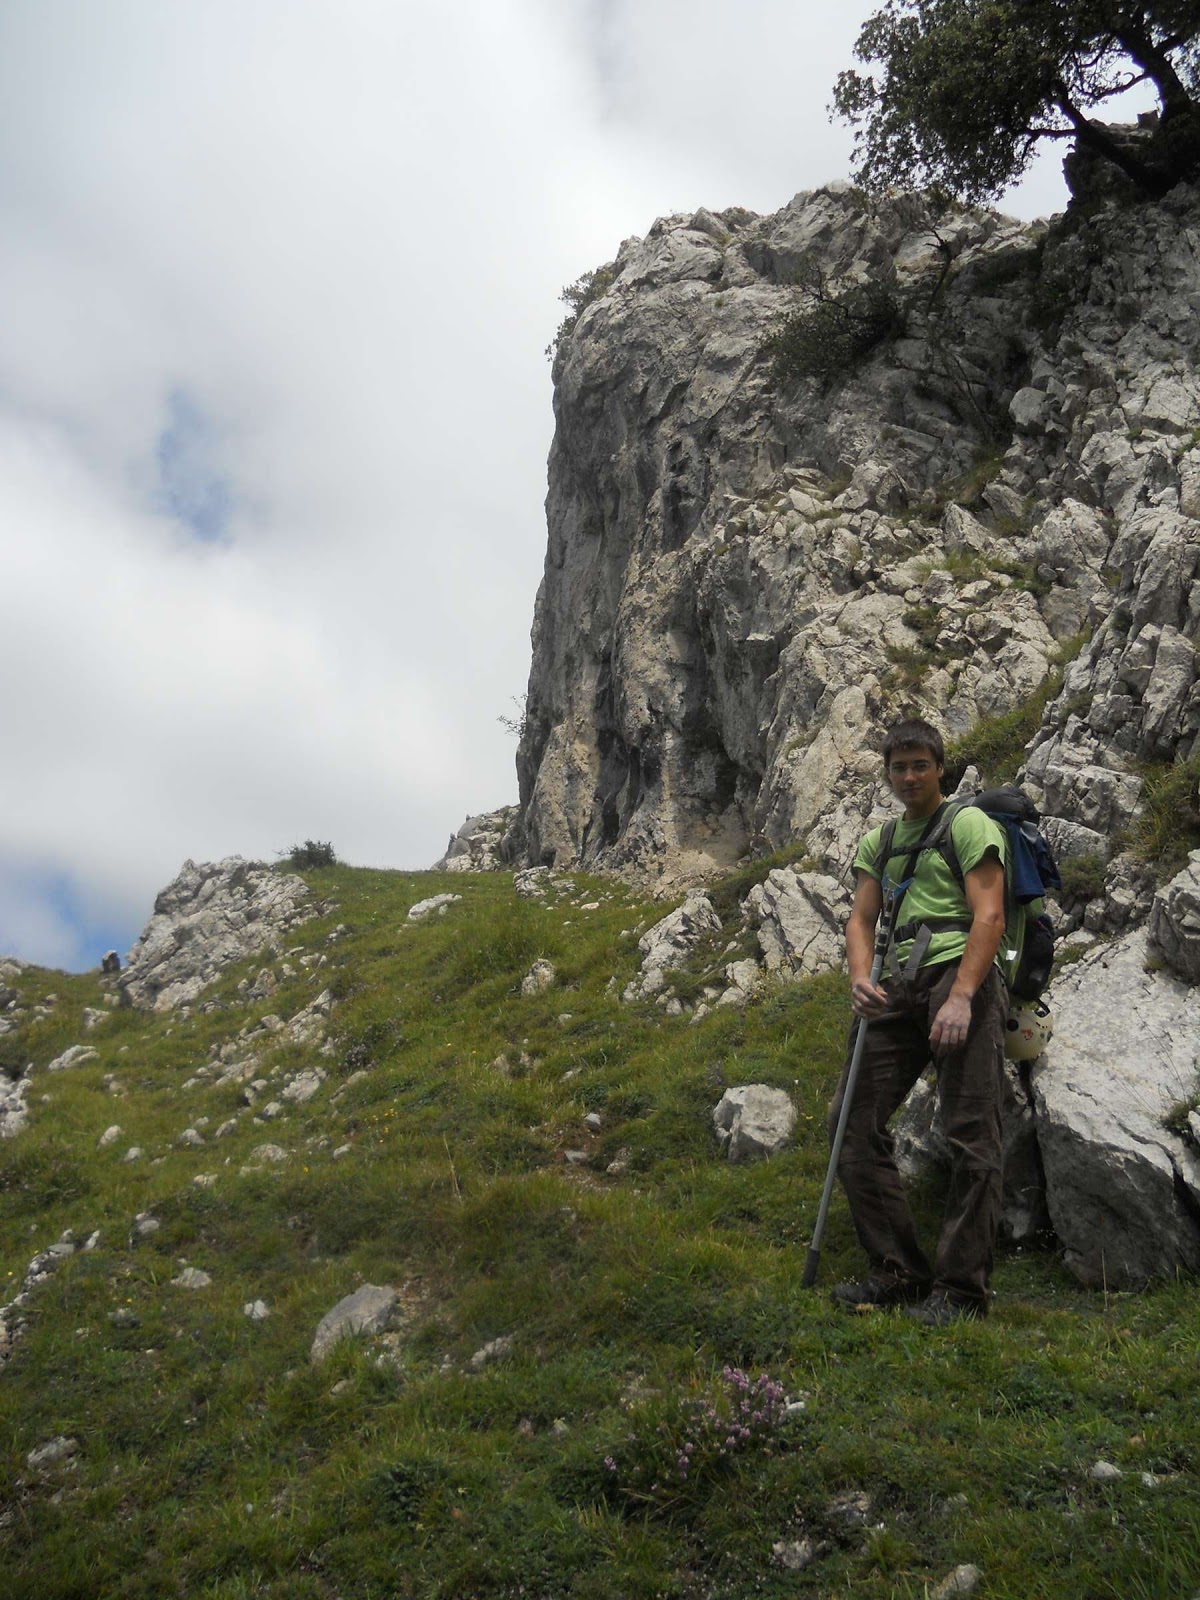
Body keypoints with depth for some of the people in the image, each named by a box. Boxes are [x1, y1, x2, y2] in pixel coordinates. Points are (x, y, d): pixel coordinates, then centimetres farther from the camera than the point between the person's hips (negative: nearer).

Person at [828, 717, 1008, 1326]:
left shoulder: (968, 824, 3)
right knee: (853, 1122, 0)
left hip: (960, 976, -6)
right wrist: (860, 978, -8)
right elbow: (861, 918, 14)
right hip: (898, 985, 7)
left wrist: (960, 996, -20)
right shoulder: (877, 842, 22)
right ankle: (899, 1273, 7)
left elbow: (989, 916, -8)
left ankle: (960, 1287, -1)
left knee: (970, 1134, -9)